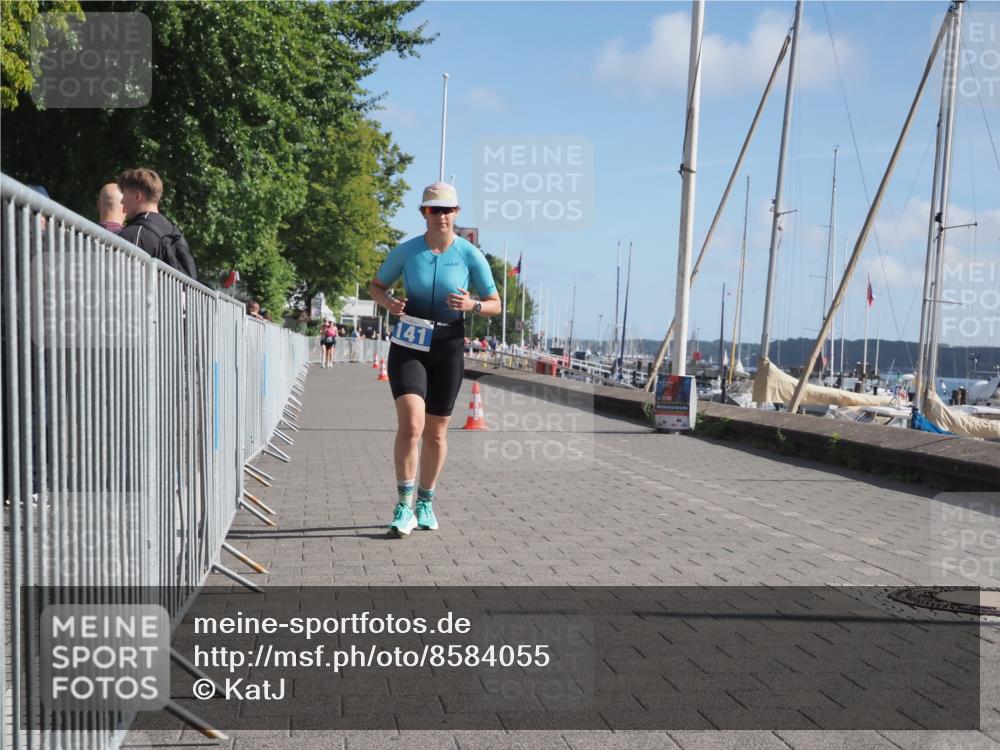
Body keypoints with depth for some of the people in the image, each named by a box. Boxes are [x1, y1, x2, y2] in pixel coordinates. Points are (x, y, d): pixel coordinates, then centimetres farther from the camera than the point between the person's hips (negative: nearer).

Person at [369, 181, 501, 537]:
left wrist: (472, 305, -20)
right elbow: (376, 286, 11)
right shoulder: (406, 251, -2)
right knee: (411, 424, -18)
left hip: (448, 347, 1)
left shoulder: (471, 255, -4)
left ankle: (425, 503, 28)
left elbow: (496, 304, 2)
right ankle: (404, 506, -8)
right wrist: (387, 301, -11)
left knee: (436, 433, 9)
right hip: (408, 345, -1)